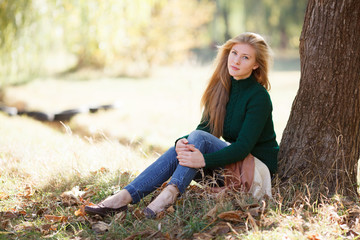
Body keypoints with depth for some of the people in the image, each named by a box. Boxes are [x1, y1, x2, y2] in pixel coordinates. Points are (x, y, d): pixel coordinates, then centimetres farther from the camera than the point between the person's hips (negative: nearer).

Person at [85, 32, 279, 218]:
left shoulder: (259, 97, -16)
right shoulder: (221, 88, 6)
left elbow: (244, 146, -23)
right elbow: (205, 127, 0)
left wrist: (204, 160, -36)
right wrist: (182, 142, -22)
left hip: (259, 166, -6)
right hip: (232, 161, 6)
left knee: (198, 138, -26)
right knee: (180, 150, -18)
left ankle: (170, 193, -45)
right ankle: (124, 197, -29)